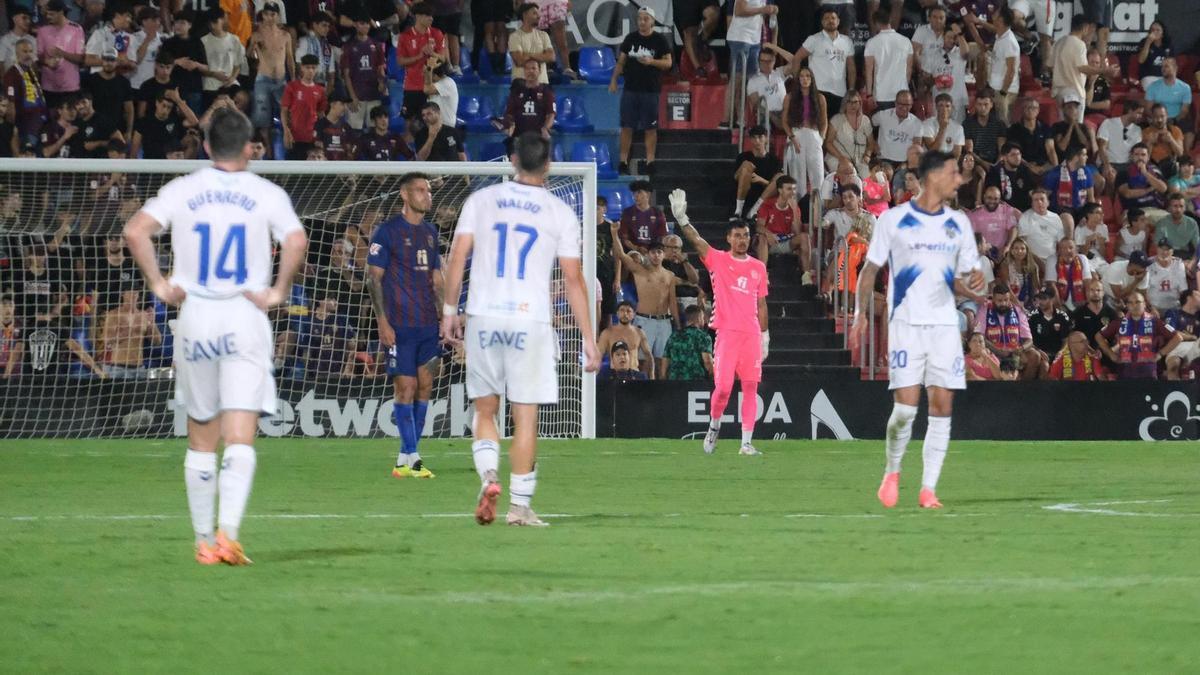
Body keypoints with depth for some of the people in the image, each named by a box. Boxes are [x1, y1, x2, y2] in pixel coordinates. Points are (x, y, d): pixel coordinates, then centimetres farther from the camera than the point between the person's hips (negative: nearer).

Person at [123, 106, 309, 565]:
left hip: (194, 319, 2)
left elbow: (136, 231, -8)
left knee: (201, 438, 14)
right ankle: (228, 532, -24)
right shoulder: (266, 195, 0)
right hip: (246, 320, -2)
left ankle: (204, 541, 17)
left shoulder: (183, 190, 5)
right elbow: (297, 241, -15)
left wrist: (158, 284, -2)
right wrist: (279, 291, -5)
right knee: (240, 439, -7)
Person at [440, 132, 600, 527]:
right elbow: (574, 279, 0)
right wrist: (589, 339, 3)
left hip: (483, 317, 1)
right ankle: (520, 505, 2)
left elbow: (457, 258, 1)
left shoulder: (481, 200, 5)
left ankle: (489, 476, -11)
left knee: (484, 410, 13)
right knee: (525, 417, 3)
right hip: (531, 321, -1)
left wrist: (449, 311, 10)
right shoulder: (561, 213, 2)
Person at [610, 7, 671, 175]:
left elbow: (668, 63, -2)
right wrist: (614, 80, 4)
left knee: (650, 128, 0)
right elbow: (621, 61, 12)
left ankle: (650, 162, 4)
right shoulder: (630, 38, 8)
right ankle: (623, 161, 6)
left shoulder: (659, 40, 0)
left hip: (651, 90, -2)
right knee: (627, 126, 2)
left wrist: (651, 62, -19)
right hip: (630, 88, 2)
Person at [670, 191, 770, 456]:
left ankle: (747, 442, 1)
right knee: (723, 387, -7)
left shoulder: (758, 267, 13)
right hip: (727, 333, -3)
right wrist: (682, 218, -26)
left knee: (751, 387, -1)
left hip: (752, 335, 3)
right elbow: (696, 241, -11)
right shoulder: (718, 260, 4)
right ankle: (714, 426, 21)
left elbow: (761, 304, 16)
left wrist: (765, 335, 13)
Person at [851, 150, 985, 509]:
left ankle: (928, 489, 1)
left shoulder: (958, 222, 11)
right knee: (906, 405, -11)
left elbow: (969, 270, 15)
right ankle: (892, 472, 14)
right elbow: (870, 269, 5)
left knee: (942, 405, -4)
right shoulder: (893, 219, 0)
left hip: (945, 325, 3)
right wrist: (861, 314, -3)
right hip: (905, 323, -3)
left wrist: (977, 279, -8)